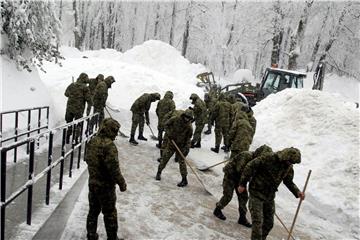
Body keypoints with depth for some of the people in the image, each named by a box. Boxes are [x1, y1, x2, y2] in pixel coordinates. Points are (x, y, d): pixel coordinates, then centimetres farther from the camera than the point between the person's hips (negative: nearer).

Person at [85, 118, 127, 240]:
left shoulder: (91, 142, 0)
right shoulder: (109, 145, -25)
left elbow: (87, 159, 15)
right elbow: (113, 168, -25)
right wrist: (121, 183, -14)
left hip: (92, 183, 7)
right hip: (106, 186, -7)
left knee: (93, 211, 21)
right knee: (110, 213, 10)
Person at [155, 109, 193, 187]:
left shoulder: (189, 127, -13)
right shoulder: (175, 119, -15)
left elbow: (188, 138, -5)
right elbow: (166, 125, -2)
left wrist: (187, 147, -13)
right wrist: (168, 132, -17)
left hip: (181, 145, -1)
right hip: (171, 143, 1)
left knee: (181, 161, -4)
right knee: (165, 158, 7)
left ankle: (184, 180, 6)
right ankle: (159, 172, 29)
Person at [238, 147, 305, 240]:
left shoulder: (289, 167, -2)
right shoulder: (269, 158, -23)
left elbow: (288, 182, 14)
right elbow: (250, 166, -19)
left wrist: (297, 192, -2)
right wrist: (242, 184, -17)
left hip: (270, 196, 7)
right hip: (257, 193, -6)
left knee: (269, 223, 14)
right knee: (257, 222, -10)